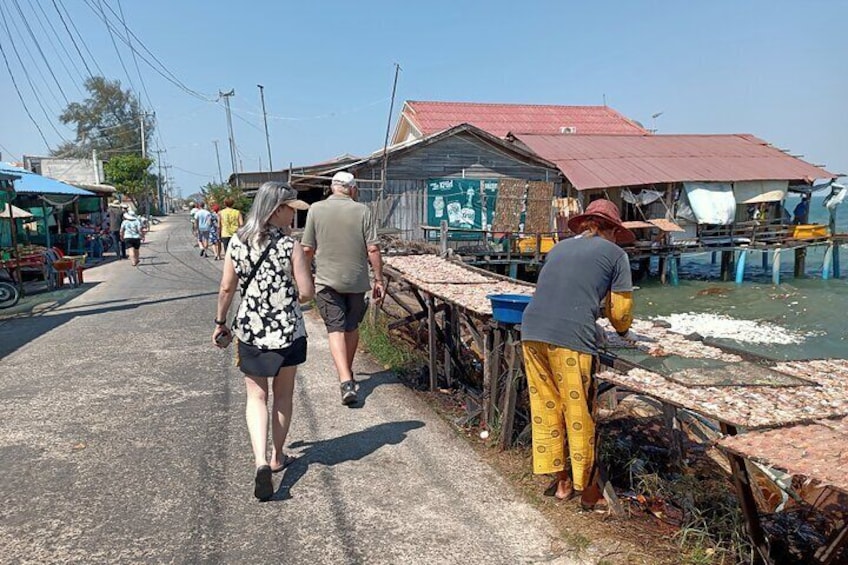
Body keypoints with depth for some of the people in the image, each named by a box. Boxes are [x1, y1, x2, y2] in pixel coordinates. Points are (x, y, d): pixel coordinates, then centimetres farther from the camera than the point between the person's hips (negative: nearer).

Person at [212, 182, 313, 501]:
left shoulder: (237, 242, -2)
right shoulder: (290, 246, -13)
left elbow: (227, 288, 1)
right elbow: (307, 292, -13)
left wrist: (220, 322, 14)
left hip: (250, 331, 2)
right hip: (287, 331, -2)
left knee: (256, 396, 12)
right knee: (283, 394, 17)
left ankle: (260, 462, -5)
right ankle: (277, 457, 30)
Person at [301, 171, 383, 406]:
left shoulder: (316, 209, -3)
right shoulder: (361, 211, -4)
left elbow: (307, 249, 0)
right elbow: (373, 249, -7)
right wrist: (378, 279, 1)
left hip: (327, 280, -1)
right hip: (356, 280, 1)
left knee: (336, 329, 0)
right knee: (352, 327, 18)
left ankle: (346, 382, -14)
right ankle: (348, 373, 35)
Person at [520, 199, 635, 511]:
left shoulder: (559, 248, 24)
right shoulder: (615, 254, 11)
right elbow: (620, 312, 11)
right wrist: (622, 330, 34)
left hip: (532, 331, 5)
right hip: (571, 339, -5)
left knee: (545, 408, 16)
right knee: (580, 414, 9)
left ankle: (561, 481, 31)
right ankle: (588, 489, 23)